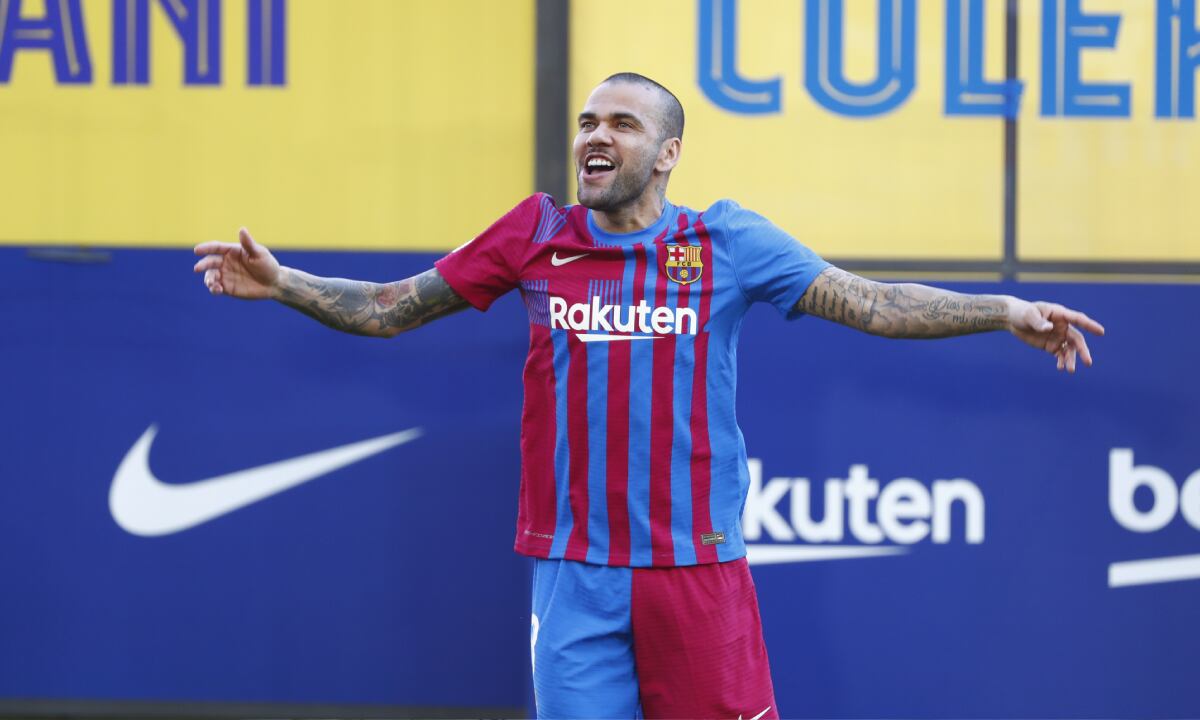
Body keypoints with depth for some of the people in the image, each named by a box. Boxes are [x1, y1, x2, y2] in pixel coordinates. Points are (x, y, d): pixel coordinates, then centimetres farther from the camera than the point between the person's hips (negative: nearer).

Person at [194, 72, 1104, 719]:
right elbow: (392, 308, 12)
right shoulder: (537, 235, 6)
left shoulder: (726, 239, 2)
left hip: (697, 564, -1)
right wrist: (282, 282, 0)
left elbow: (871, 303, 0)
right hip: (576, 571, 1)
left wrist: (1007, 311, -9)